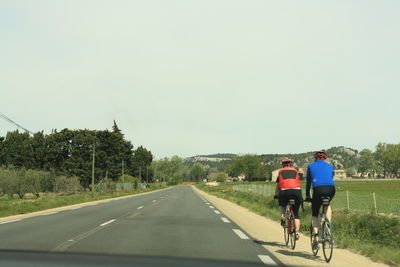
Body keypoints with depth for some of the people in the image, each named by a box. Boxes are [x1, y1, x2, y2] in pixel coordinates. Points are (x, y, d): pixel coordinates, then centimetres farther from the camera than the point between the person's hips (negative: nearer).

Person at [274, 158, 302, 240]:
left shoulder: (280, 171, 23)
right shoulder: (295, 171, 27)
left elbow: (278, 185, 29)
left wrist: (276, 195, 43)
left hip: (284, 191, -1)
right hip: (296, 190, 1)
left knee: (282, 205, 31)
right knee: (296, 213, 13)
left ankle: (282, 215, 4)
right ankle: (297, 232, 0)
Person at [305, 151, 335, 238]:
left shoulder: (310, 166, 23)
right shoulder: (329, 166, 27)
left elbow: (308, 182, 28)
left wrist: (307, 196, 35)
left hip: (318, 189, -2)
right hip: (331, 189, 2)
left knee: (314, 214, 15)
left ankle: (316, 232, -4)